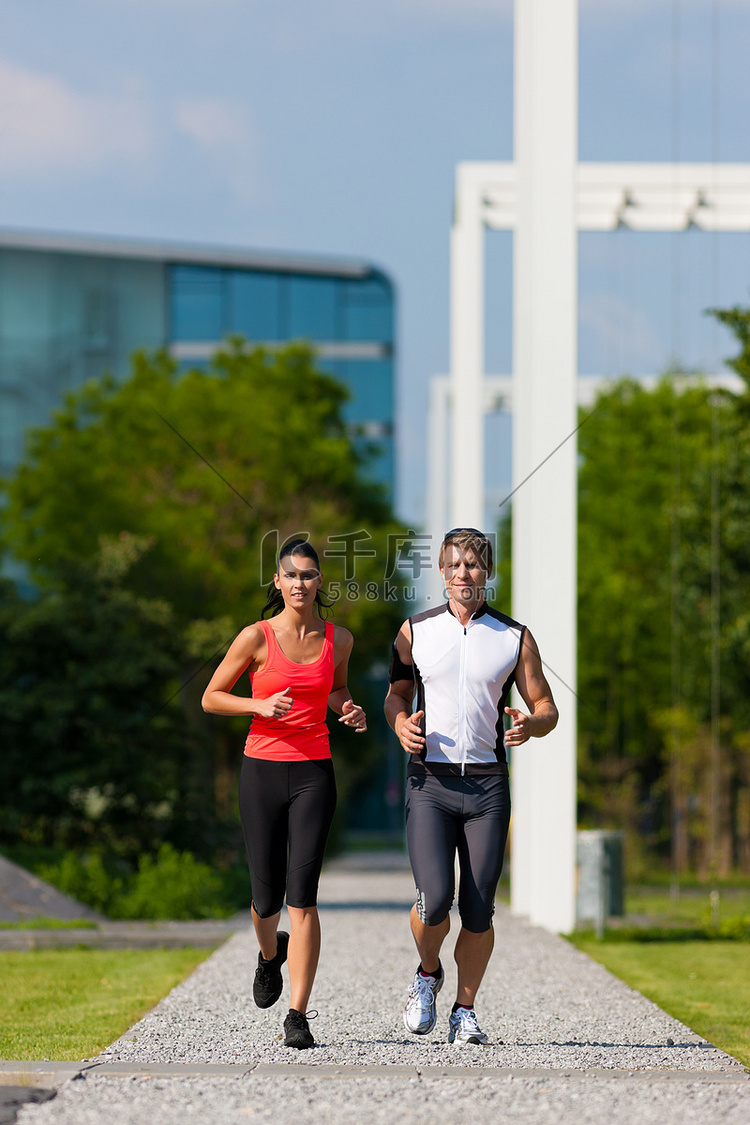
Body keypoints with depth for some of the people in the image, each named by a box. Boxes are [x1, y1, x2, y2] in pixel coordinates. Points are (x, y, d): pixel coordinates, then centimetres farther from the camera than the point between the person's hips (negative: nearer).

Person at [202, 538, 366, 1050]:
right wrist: (260, 705, -14)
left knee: (303, 893, -12)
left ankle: (298, 1015, -12)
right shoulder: (257, 637, -4)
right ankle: (271, 954, 43)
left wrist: (348, 710, 2)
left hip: (314, 774, 1)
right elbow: (211, 698, 2)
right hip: (263, 771, -1)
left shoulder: (338, 639, 4)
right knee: (268, 895, 6)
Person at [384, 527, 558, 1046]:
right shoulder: (415, 632, 6)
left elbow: (547, 709, 9)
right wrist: (402, 724, -5)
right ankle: (428, 975, 15)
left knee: (479, 909, -2)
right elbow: (396, 695, 18)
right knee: (434, 899, -15)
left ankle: (465, 1010, 14)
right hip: (430, 782, -1)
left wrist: (530, 725, -15)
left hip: (488, 785, 1)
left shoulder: (515, 638, 5)